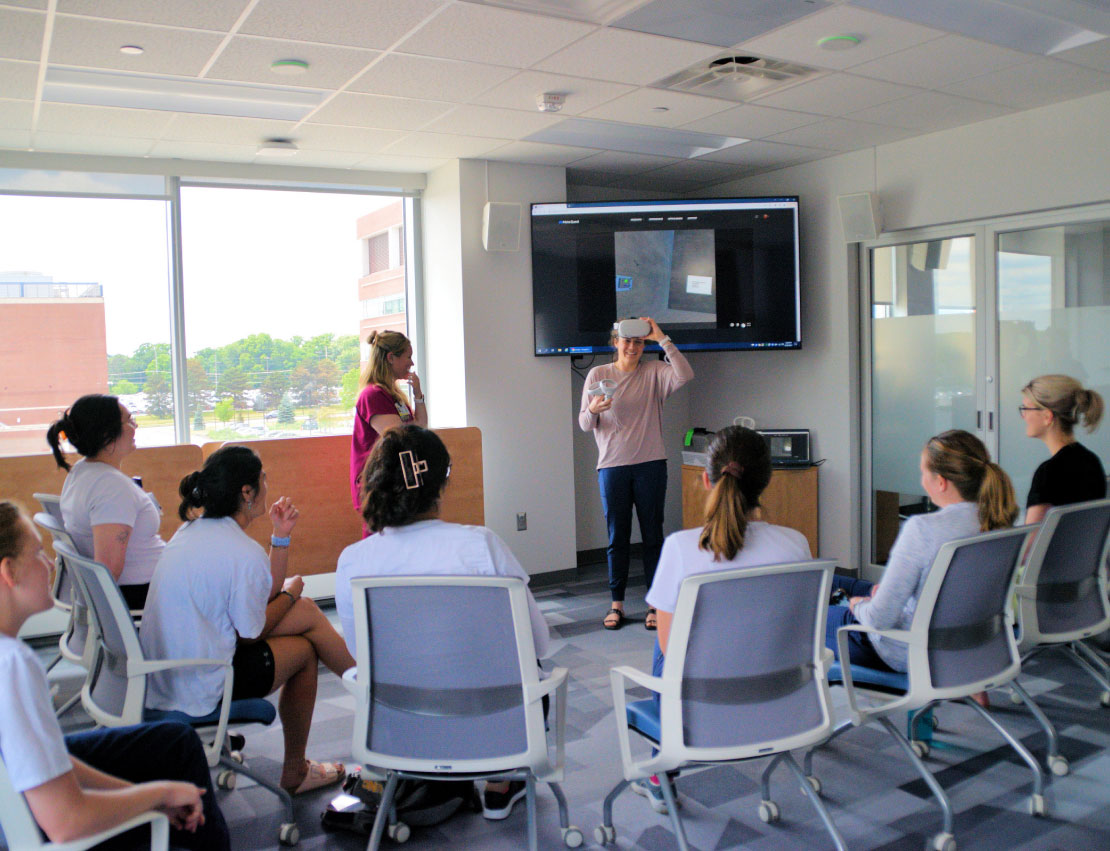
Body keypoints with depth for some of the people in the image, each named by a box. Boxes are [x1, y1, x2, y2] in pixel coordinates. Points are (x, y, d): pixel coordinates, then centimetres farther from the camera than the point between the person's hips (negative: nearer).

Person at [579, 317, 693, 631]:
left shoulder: (654, 372, 4)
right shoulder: (598, 375, 3)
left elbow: (685, 375, -17)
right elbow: (584, 424, 2)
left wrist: (662, 339, -16)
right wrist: (593, 410, -21)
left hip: (650, 464, 0)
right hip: (612, 465, 0)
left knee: (652, 535, 4)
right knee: (617, 537, 6)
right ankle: (616, 603, 16)